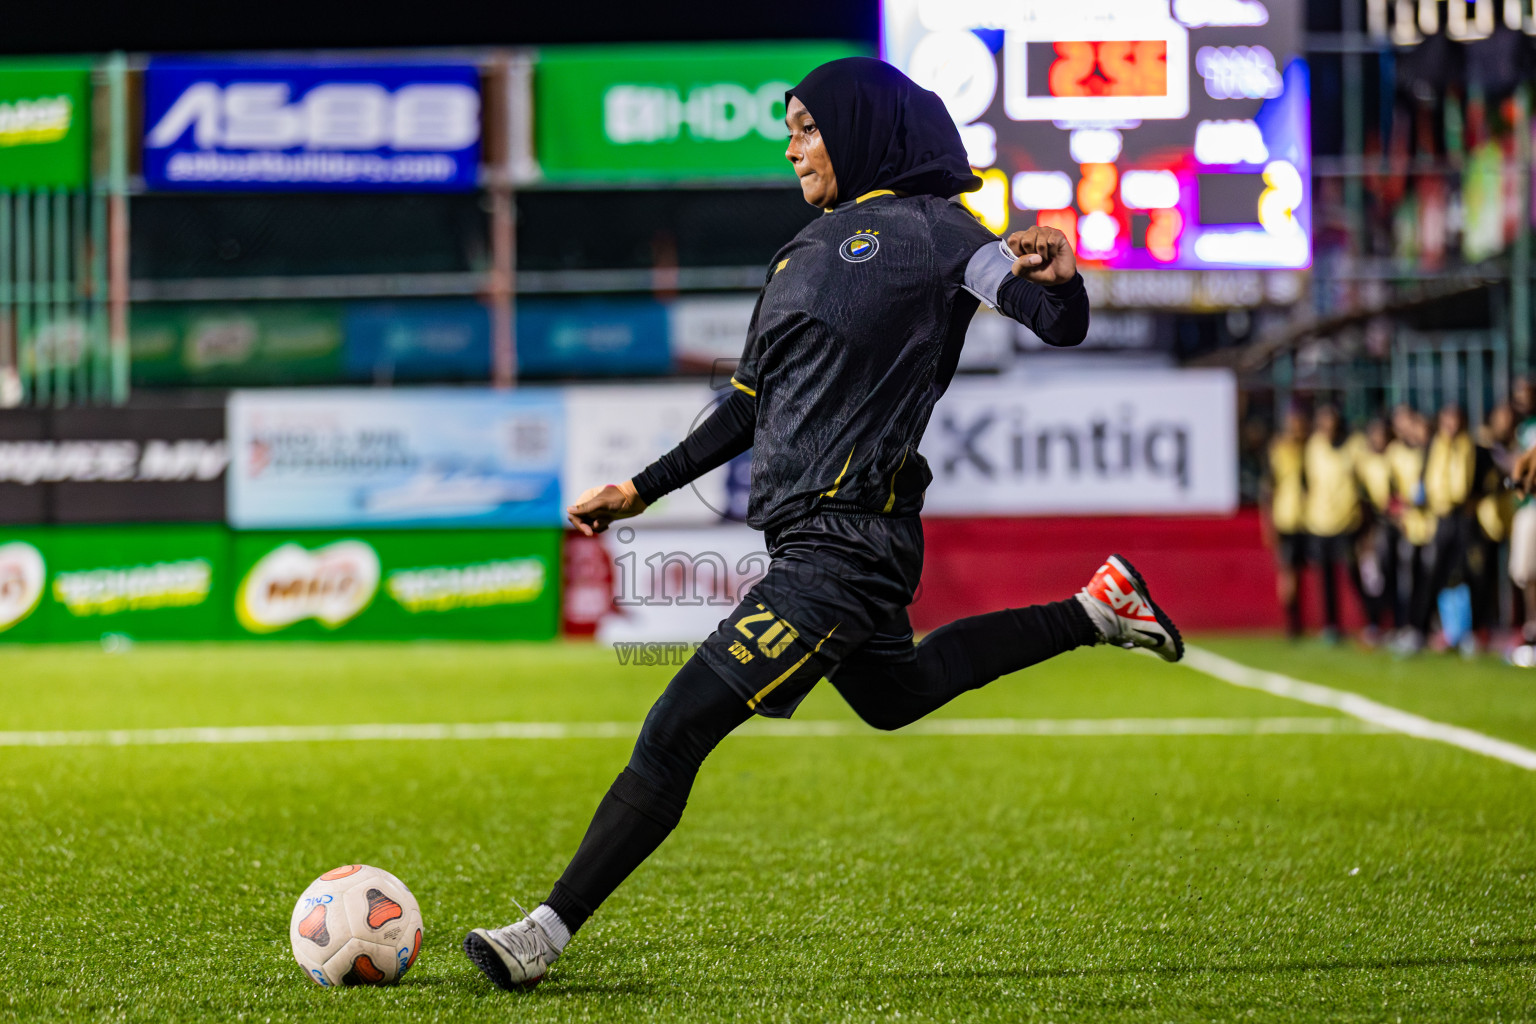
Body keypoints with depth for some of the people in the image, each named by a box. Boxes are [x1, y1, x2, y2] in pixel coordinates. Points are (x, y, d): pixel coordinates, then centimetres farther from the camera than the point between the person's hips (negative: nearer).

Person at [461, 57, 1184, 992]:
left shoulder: (926, 231, -6)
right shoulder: (810, 248, 18)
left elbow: (1061, 325, -14)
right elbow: (754, 404, 25)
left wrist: (1056, 276, -37)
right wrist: (643, 489, 23)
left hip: (844, 548, -10)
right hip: (806, 534, 10)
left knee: (677, 733, -15)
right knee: (891, 695, 33)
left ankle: (545, 934, -14)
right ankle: (1096, 610, 39)